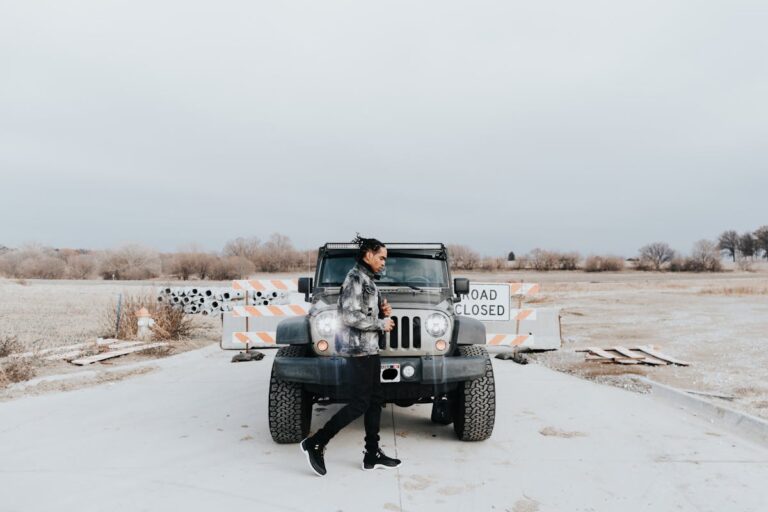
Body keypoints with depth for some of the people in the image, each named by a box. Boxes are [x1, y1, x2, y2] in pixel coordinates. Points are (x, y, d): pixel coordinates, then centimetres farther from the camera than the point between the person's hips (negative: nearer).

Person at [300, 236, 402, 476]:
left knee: (375, 400, 11)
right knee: (359, 403, -6)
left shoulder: (366, 278, 16)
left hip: (369, 347, 10)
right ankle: (315, 443, 2)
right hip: (359, 347, -10)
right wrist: (381, 324, -13)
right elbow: (350, 316, -22)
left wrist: (382, 311, 5)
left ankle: (372, 455, 18)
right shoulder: (355, 277, -14)